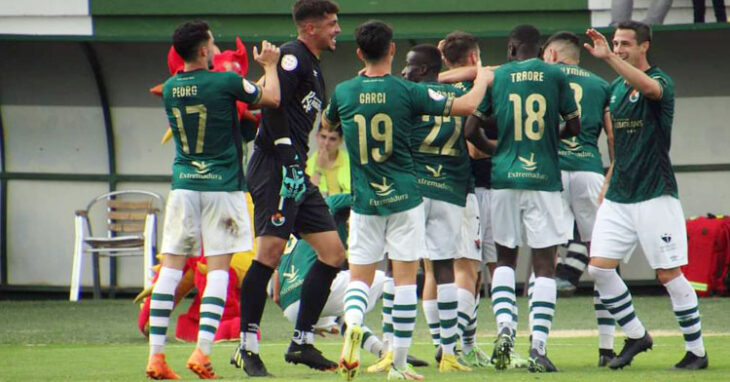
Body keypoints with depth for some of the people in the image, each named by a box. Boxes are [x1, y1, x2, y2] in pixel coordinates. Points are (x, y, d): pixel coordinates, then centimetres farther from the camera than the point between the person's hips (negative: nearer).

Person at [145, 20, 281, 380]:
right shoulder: (226, 83, -11)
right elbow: (272, 98, 1)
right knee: (218, 267, 0)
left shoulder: (170, 89, 4)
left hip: (184, 184, 4)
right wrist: (270, 65, 20)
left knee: (171, 265, 4)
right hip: (222, 185, -4)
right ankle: (202, 351, -9)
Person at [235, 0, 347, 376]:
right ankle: (247, 346, -11)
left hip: (296, 172, 10)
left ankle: (302, 342, 10)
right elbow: (272, 105, -19)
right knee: (271, 250, -15)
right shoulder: (292, 56, -8)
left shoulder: (313, 67, 23)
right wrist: (289, 159, -20)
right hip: (275, 168, -10)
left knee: (332, 253, 6)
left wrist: (302, 169, 18)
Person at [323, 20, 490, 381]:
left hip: (364, 200, 2)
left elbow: (327, 122, 22)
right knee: (405, 277, 3)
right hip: (403, 198, -2)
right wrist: (482, 78, 11)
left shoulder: (344, 92, -1)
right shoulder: (407, 92, -10)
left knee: (359, 276, 9)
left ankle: (352, 324, -23)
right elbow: (466, 105, -10)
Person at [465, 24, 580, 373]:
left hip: (504, 177, 1)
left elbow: (470, 129, 3)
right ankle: (538, 348, -5)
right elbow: (574, 127, 7)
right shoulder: (556, 76, 2)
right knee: (544, 265, 2)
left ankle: (504, 325, -5)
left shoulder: (495, 77, 3)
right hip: (544, 177, -1)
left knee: (505, 257, 16)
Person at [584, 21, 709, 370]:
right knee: (599, 267, -3)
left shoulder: (661, 82, -8)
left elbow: (649, 86, -35)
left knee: (669, 274, -5)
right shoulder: (614, 89, 13)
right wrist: (605, 189, 19)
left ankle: (696, 351, 5)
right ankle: (635, 336, 12)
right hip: (618, 196, 7)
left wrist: (609, 58, -41)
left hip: (654, 194, -7)